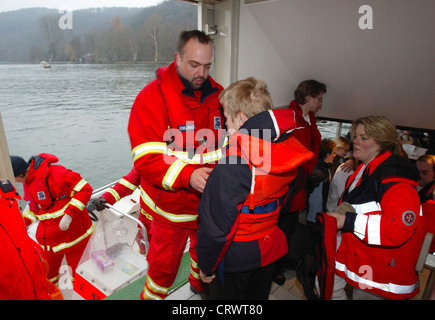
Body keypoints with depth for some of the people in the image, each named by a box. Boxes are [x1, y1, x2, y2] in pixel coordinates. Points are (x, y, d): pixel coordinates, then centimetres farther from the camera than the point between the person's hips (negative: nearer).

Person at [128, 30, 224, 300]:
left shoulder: (218, 95, -1)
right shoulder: (152, 96, -16)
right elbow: (146, 157, -23)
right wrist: (187, 176, -36)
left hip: (211, 200, 5)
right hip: (171, 205, -5)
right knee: (164, 266, 14)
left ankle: (201, 284, 60)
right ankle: (152, 296, 46)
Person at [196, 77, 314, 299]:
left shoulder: (235, 160, -31)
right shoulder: (287, 147, -7)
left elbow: (216, 221, -26)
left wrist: (206, 266, -11)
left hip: (235, 257, -6)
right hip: (269, 250, 7)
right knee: (258, 295, 29)